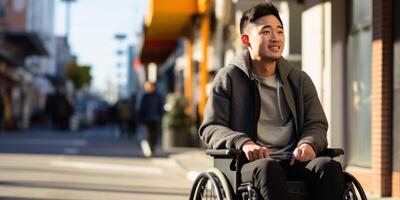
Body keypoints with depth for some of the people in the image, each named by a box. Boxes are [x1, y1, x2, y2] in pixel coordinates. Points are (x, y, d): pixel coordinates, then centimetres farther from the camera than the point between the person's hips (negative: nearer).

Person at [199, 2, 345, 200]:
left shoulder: (300, 80, 20)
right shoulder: (228, 78, 10)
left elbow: (316, 123, 16)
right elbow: (210, 127, 3)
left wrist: (308, 143, -10)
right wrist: (243, 143, -19)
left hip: (294, 162, 3)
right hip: (249, 163, -3)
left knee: (329, 166, -30)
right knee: (267, 168, -39)